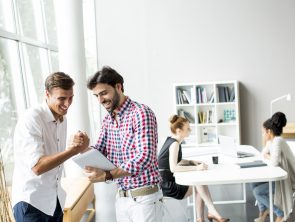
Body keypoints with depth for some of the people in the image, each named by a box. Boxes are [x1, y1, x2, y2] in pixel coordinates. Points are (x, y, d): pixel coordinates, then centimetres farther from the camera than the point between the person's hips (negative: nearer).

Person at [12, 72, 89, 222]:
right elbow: (37, 166, -25)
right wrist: (74, 150, -25)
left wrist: (76, 146, -2)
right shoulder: (31, 119, -19)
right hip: (31, 202, -7)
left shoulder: (62, 119, 6)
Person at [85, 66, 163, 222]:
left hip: (144, 197, -7)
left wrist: (107, 175, -32)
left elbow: (144, 158, -25)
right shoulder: (107, 120, 8)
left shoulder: (141, 113, -16)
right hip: (121, 197, 7)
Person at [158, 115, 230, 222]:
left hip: (168, 182, 9)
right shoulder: (174, 144, -19)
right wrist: (196, 168, -27)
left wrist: (191, 162, 6)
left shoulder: (171, 141, 8)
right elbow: (173, 168, -29)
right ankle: (212, 212, 2)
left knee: (200, 182, 2)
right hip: (167, 186, -9)